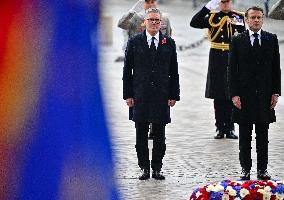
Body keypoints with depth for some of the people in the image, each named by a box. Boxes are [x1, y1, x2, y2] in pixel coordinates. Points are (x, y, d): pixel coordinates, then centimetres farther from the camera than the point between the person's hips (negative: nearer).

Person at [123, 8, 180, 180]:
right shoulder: (134, 42, 4)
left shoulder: (169, 43, 6)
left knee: (160, 135, 5)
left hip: (161, 96, 1)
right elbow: (127, 70, 3)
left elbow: (174, 72, 7)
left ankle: (157, 168, 13)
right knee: (141, 135, 3)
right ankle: (145, 168, 12)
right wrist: (128, 95, -3)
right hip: (140, 96, -1)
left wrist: (174, 95, 0)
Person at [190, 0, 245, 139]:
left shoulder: (239, 17, 6)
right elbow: (194, 23, -8)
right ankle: (220, 128, 10)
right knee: (218, 96, 4)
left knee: (231, 95, 2)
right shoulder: (212, 17, 4)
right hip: (216, 59, 0)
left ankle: (230, 128, 8)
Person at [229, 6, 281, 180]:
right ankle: (246, 169, 10)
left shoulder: (271, 40, 6)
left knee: (263, 135, 6)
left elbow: (276, 67, 6)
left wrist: (275, 92, -1)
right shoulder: (237, 41, 1)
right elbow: (232, 69, 0)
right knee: (245, 136, 4)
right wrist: (234, 94, -8)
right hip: (244, 94, -1)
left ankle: (262, 169, 12)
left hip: (265, 94, 1)